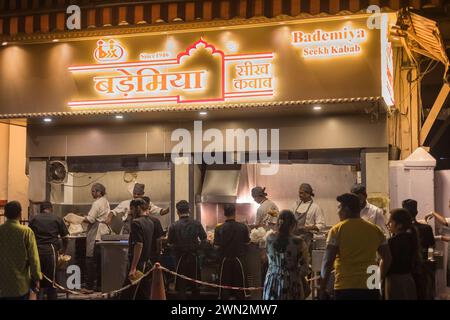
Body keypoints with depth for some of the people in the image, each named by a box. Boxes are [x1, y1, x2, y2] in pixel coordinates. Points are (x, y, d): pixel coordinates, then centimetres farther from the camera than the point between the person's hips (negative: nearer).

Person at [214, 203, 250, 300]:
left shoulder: (219, 229, -12)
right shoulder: (243, 227, -11)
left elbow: (216, 246, -10)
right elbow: (247, 242, 0)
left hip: (225, 260, 0)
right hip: (238, 259, 0)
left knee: (224, 284, 9)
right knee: (239, 283, 13)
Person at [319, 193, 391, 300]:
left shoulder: (337, 230, -5)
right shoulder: (375, 230, 8)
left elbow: (328, 261, -8)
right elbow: (387, 258, 15)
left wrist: (322, 289, -2)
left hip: (345, 288, -4)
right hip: (370, 288, 4)